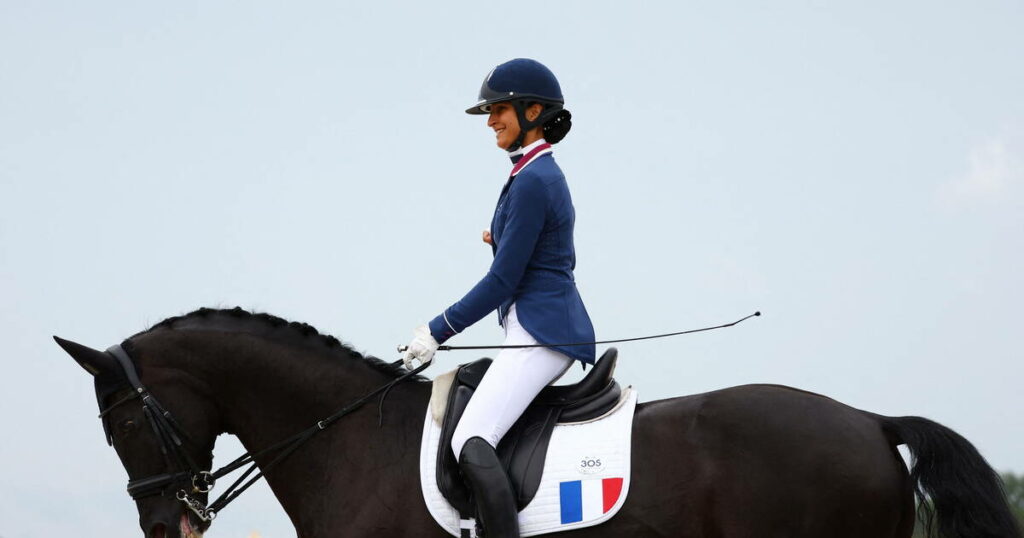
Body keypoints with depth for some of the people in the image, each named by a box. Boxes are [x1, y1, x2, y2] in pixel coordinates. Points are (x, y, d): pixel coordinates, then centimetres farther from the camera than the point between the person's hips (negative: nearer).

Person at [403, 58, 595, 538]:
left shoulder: (532, 183, -14)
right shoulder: (545, 175, 17)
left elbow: (502, 282, -16)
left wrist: (437, 332, -11)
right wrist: (506, 240, 9)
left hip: (540, 334, -11)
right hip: (547, 331, 11)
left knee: (471, 443, -25)